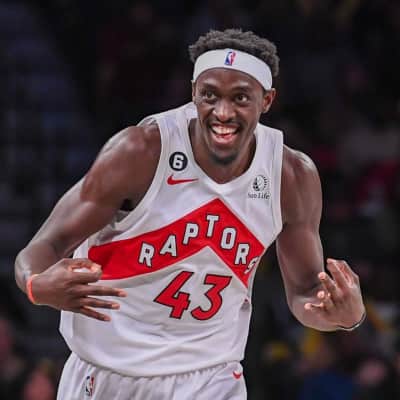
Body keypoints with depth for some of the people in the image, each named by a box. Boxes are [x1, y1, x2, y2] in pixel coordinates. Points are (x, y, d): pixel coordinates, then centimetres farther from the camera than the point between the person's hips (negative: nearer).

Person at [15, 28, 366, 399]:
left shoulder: (294, 177, -10)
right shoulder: (140, 152, -19)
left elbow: (304, 292, 2)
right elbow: (46, 245, -16)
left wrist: (345, 314, -21)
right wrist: (38, 285, -40)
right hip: (107, 369, -1)